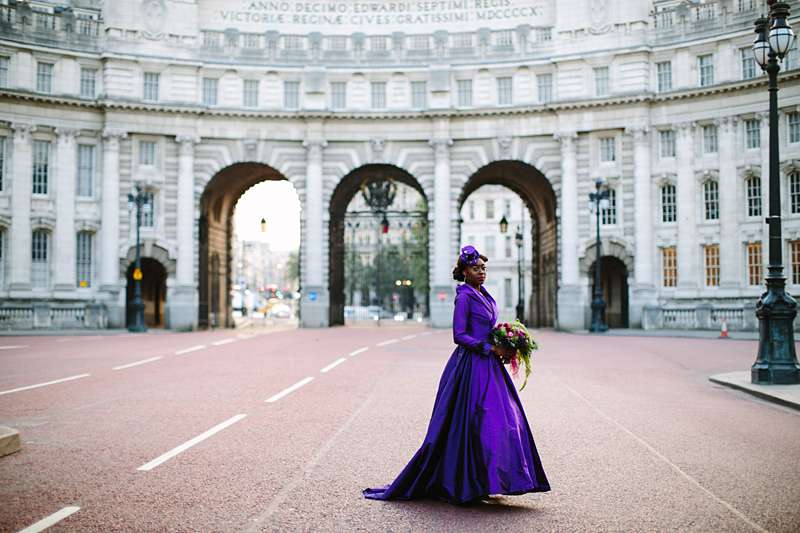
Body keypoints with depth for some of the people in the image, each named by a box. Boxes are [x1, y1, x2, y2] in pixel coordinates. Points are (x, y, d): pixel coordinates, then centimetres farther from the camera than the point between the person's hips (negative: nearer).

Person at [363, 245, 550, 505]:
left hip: (488, 366, 9)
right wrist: (490, 347, -18)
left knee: (503, 420, 7)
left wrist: (502, 348, 9)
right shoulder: (464, 296, -10)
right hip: (471, 367, -9)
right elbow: (459, 335, -17)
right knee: (475, 422, -8)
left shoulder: (483, 295, 16)